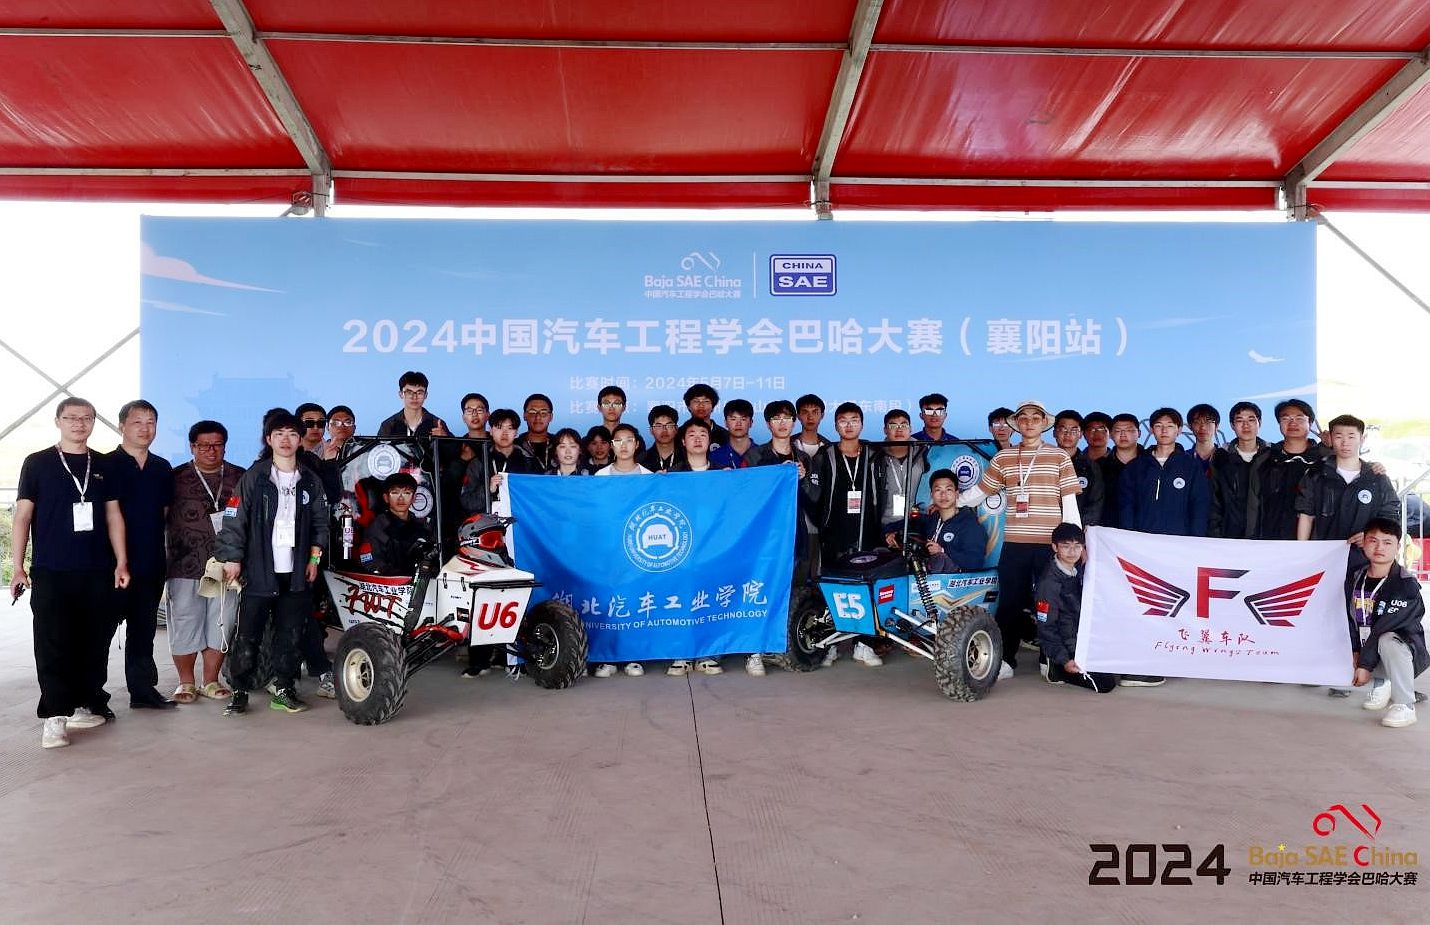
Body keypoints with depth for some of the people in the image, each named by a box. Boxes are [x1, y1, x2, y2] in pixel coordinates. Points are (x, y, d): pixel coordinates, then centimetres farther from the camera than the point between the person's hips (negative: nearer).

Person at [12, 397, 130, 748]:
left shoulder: (104, 466, 11)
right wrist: (17, 566, -3)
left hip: (97, 573, 3)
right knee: (53, 644, -5)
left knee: (94, 643, 6)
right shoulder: (37, 463, 4)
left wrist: (121, 563, 5)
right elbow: (22, 516, 3)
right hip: (50, 572, -3)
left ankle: (85, 705, 17)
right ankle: (55, 717, -4)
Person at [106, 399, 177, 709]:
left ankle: (143, 689, 19)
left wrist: (153, 545, 10)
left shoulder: (163, 469, 11)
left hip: (151, 564, 5)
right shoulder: (106, 465, -4)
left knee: (144, 630, 12)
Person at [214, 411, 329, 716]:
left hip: (296, 573, 3)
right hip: (259, 572, -3)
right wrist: (232, 558, -8)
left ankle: (284, 691, 16)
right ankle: (240, 693, 10)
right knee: (248, 635, 0)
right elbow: (235, 519, -3)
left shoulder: (310, 481, 10)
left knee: (290, 635, 7)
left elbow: (320, 522, 14)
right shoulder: (254, 477, 0)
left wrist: (314, 556, 6)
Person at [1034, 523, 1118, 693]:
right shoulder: (1050, 582, -21)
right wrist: (1064, 661, -22)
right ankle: (1055, 670, 0)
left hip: (1083, 644, 9)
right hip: (1066, 650, -8)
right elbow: (1046, 628, -18)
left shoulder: (1078, 570, 3)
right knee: (1105, 683, -15)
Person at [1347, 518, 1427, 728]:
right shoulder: (1354, 578, 2)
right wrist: (1355, 652, -10)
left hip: (1408, 652, -7)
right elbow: (1350, 618, 3)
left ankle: (1405, 706, -21)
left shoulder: (1406, 585, -17)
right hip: (1367, 650, 7)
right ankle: (1382, 682, 19)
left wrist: (1365, 664, -24)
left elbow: (1384, 628, -22)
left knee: (1387, 641, -36)